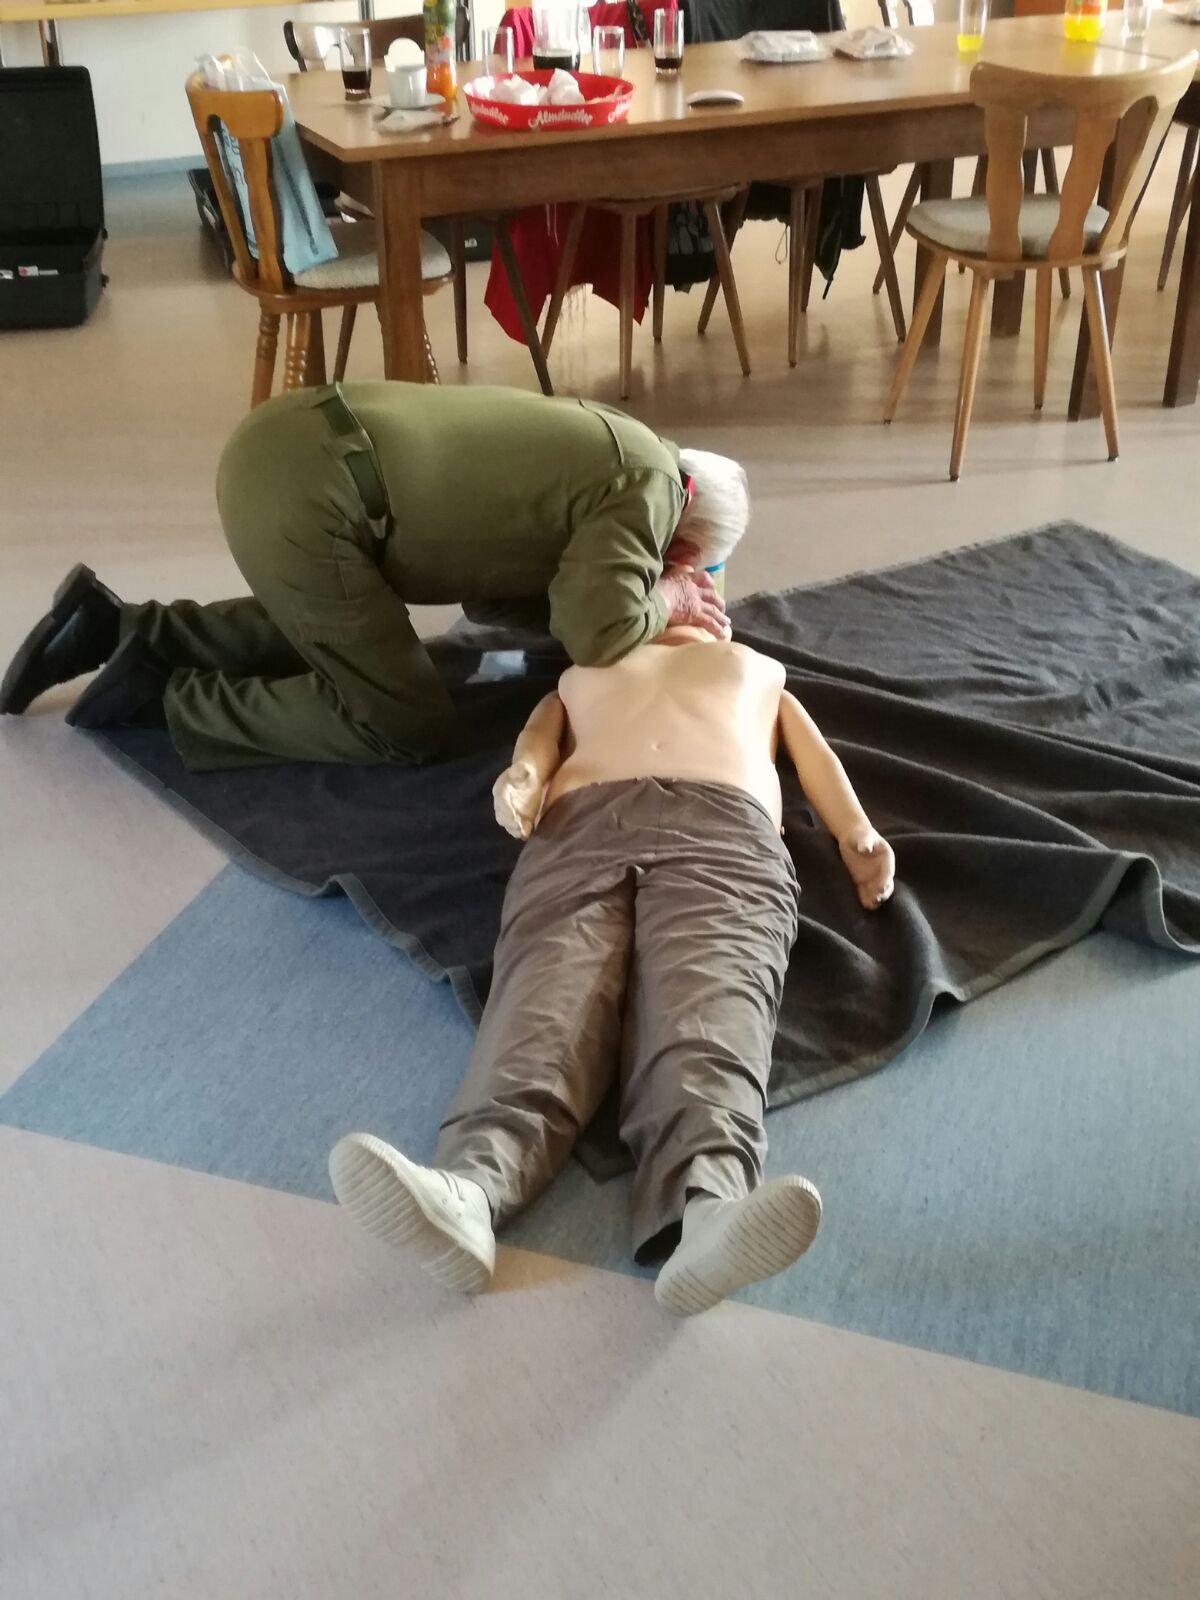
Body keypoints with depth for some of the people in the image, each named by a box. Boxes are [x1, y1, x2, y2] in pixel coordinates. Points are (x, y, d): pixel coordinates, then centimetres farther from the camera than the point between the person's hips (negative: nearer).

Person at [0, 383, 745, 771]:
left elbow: (490, 588, 25)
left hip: (286, 438, 10)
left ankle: (124, 629, 25)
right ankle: (167, 695, 5)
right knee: (409, 727, 1)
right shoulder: (645, 487, -5)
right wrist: (665, 599, 2)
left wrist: (652, 592, 19)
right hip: (300, 496, -10)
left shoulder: (602, 448, 23)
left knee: (325, 628, 33)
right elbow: (599, 637, -19)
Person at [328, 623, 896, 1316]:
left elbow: (816, 753, 27)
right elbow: (537, 739, 23)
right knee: (547, 1007, -30)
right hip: (578, 830, 1)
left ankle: (703, 1210, -59)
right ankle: (467, 1190, -55)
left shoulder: (761, 671, 44)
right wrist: (523, 775, -3)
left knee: (710, 1015, -33)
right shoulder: (577, 677, 43)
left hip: (725, 832, -1)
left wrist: (858, 833, 5)